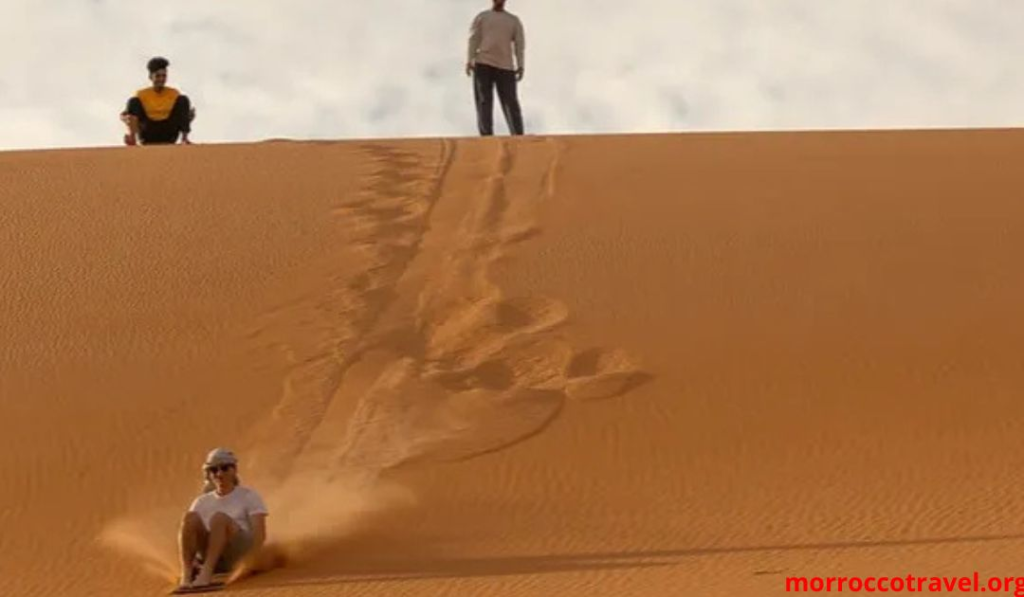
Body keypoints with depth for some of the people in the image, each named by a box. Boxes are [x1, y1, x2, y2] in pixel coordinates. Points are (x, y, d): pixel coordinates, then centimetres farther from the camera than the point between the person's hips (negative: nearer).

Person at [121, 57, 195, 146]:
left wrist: (189, 117, -23)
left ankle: (184, 138, -25)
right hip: (148, 134, 0)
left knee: (183, 99, -13)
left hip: (168, 134, 1)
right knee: (134, 101, -17)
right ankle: (132, 137, -35)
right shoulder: (142, 94, 4)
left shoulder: (174, 93, 7)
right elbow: (124, 115, -1)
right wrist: (125, 118, -27)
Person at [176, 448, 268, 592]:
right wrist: (190, 560, -12)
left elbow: (260, 533, -6)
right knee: (190, 517, -23)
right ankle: (186, 576, -35)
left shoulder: (249, 496, 6)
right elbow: (188, 532, 9)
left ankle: (206, 574, -40)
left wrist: (249, 562, -23)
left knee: (219, 518, -31)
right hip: (208, 556, 3)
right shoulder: (202, 502, 16)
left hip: (238, 554, -3)